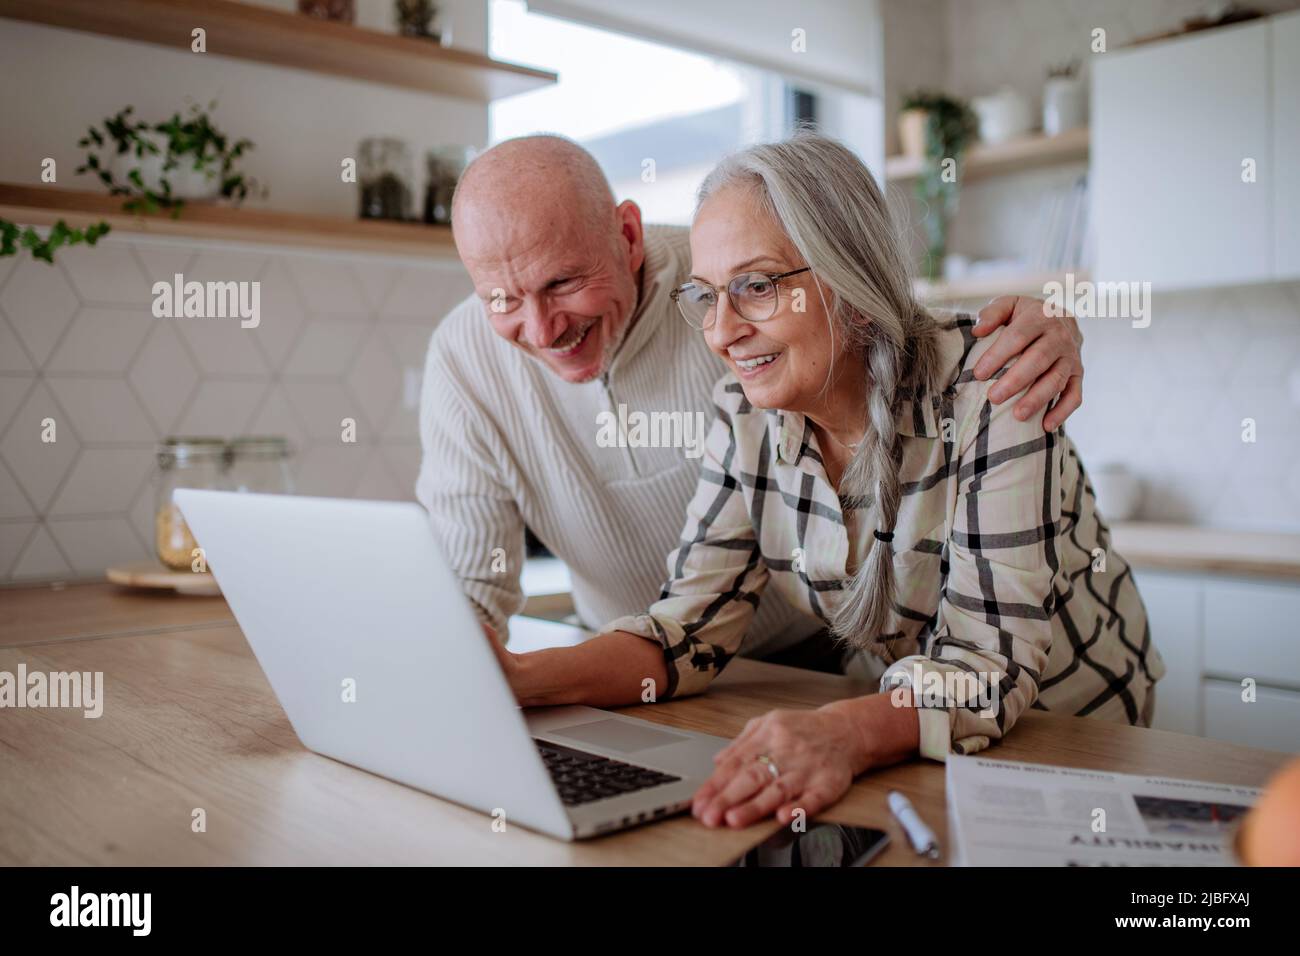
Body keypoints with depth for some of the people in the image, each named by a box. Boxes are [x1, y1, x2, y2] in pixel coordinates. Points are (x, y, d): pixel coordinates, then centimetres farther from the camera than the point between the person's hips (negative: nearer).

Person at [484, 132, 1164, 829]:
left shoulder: (985, 393, -24)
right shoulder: (746, 415, -9)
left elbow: (990, 662, -28)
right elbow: (692, 623, -10)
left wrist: (846, 735, -48)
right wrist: (523, 678, -26)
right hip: (898, 727, 4)